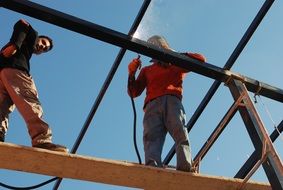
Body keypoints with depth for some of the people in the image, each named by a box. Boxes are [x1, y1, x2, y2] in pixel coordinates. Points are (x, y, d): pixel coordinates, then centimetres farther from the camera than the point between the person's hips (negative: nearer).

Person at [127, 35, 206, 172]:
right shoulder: (147, 70, 37)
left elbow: (201, 59, 26)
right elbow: (133, 92, 28)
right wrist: (132, 73, 11)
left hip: (172, 101, 0)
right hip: (152, 105, 1)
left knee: (181, 135, -28)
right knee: (151, 138, -28)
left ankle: (185, 169, -48)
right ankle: (152, 169, -52)